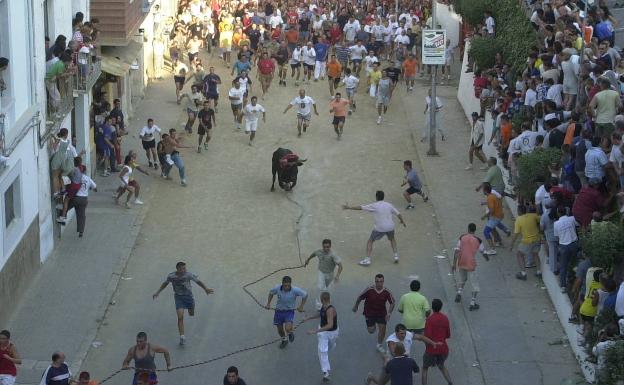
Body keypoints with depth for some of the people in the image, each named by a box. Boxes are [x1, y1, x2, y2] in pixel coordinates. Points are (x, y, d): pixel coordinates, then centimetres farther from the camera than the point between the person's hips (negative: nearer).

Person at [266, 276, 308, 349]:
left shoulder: (295, 290, -23)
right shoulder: (277, 288, -18)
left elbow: (305, 295, -6)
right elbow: (271, 293, 7)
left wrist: (301, 306, -4)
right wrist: (268, 303, 2)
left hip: (289, 311, -3)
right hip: (279, 310, 3)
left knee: (288, 328, -22)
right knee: (280, 330, 14)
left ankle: (290, 333, 17)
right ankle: (284, 340, 47)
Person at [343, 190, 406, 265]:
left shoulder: (374, 206, -8)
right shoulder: (389, 205, 3)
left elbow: (360, 208, -7)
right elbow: (398, 214, 10)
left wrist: (349, 207, 1)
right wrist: (402, 221, 30)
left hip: (379, 228, -4)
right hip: (390, 227, 4)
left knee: (370, 241, 12)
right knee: (392, 239, 32)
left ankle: (367, 260, 4)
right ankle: (396, 256, 27)